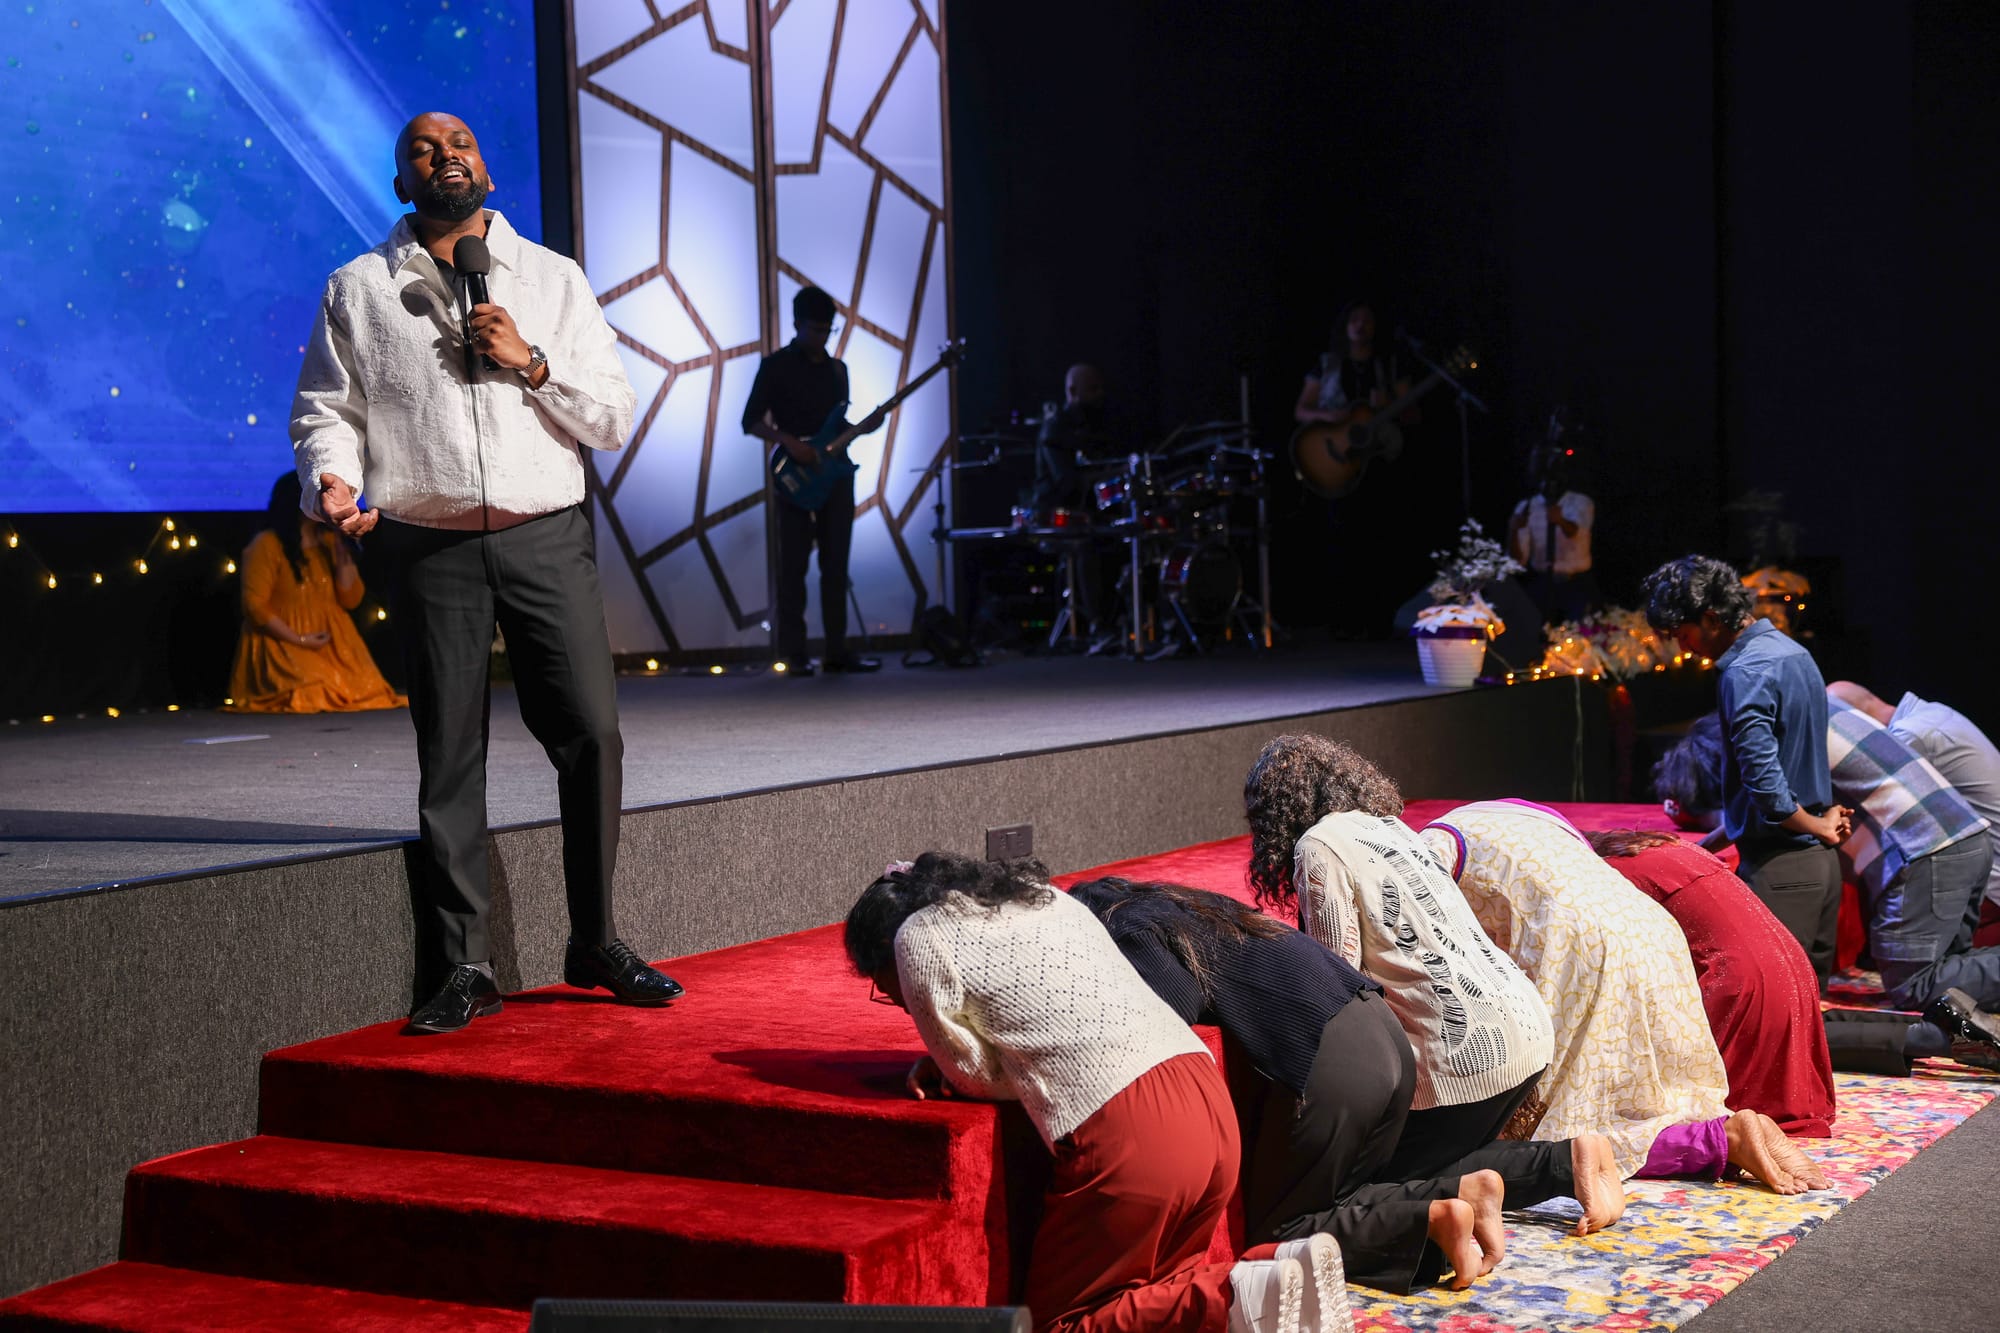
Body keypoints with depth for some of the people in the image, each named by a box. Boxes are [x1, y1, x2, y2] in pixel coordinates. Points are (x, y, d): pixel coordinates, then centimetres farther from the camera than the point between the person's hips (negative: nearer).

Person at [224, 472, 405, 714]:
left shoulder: (331, 542, 13)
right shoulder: (267, 545, -4)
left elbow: (351, 600, 9)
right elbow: (255, 604, -10)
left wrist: (342, 559, -5)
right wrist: (298, 640, -14)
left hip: (331, 641, 5)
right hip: (282, 645, -5)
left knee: (366, 689, -19)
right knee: (315, 693, -29)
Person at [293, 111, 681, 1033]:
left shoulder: (554, 280, 12)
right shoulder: (359, 290, 10)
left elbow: (613, 420, 9)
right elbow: (324, 410, 6)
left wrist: (533, 363, -6)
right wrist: (333, 482, -14)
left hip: (546, 540, 1)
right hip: (430, 549, -1)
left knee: (592, 735, -4)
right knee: (450, 757, 2)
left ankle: (595, 945, 11)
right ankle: (466, 968, 10)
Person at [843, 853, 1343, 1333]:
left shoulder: (918, 939, 4)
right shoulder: (1045, 896, 26)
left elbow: (977, 1079, 4)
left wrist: (940, 1072, 25)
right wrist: (941, 1063, 21)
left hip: (1129, 1135, -8)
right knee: (1159, 1286, 25)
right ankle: (1289, 1269, 0)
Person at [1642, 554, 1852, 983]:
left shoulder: (1744, 673, -17)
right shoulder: (1794, 653, 14)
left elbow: (1764, 783, -23)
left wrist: (1817, 827, -9)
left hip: (1778, 871, -10)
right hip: (1822, 865, 10)